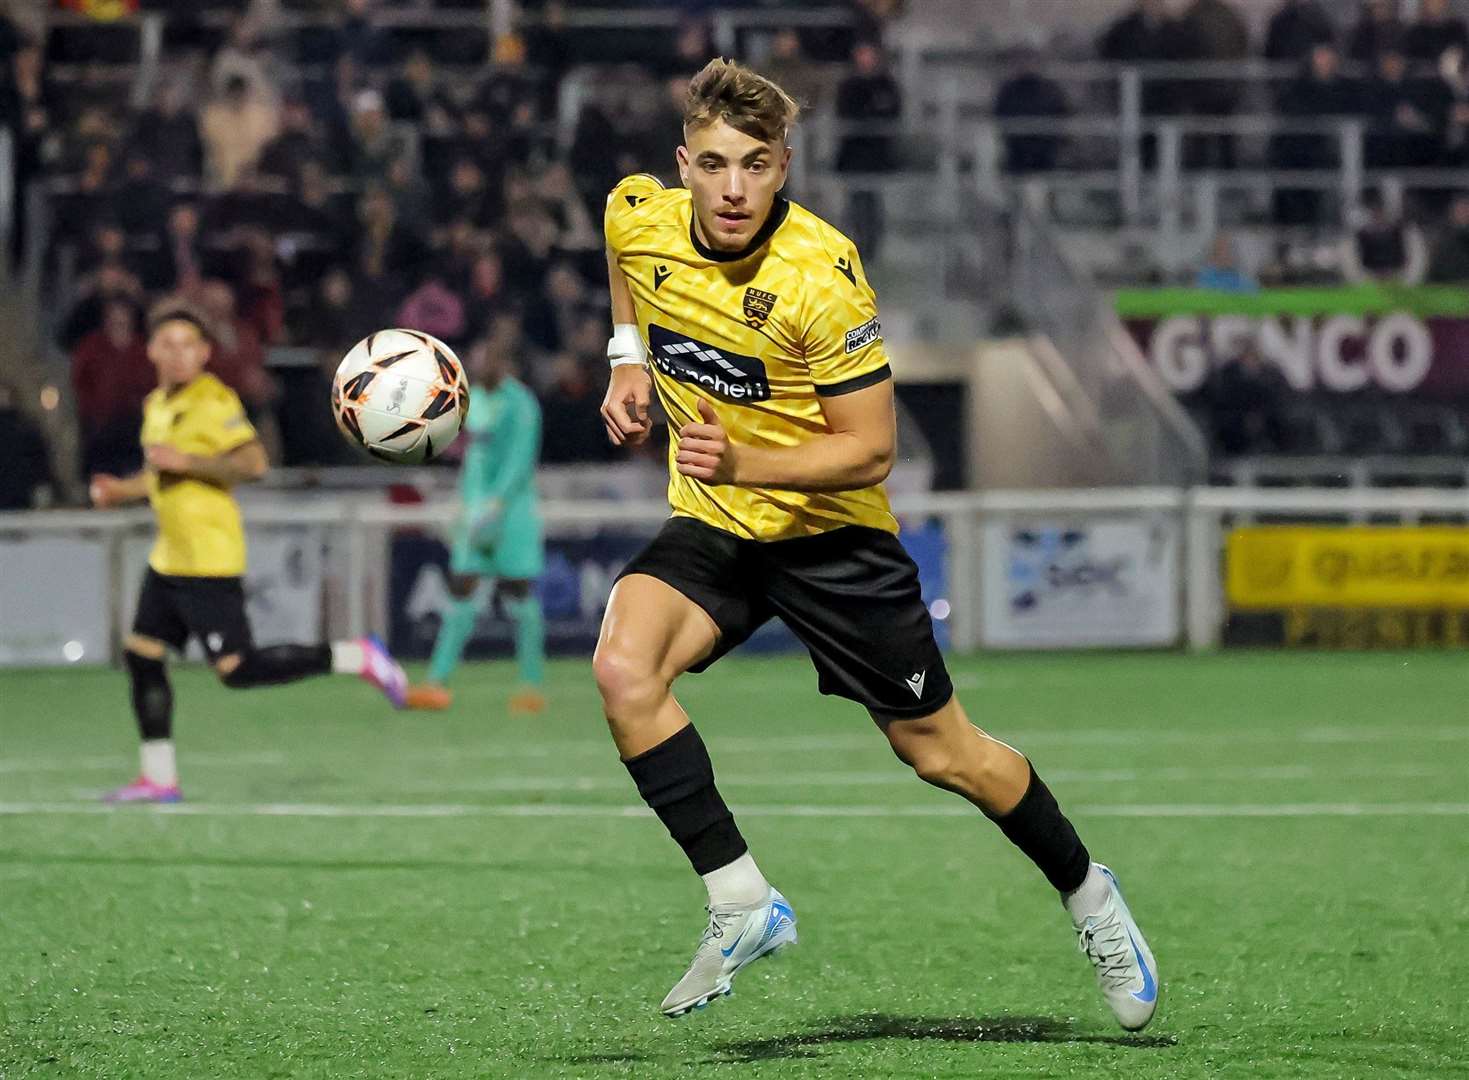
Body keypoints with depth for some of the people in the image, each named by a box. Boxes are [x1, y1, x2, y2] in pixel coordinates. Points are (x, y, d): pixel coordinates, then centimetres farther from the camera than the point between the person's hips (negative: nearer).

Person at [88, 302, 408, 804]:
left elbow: (253, 463, -23)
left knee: (237, 668, -13)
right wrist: (123, 490, 17)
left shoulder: (214, 401, -13)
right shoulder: (157, 405, 15)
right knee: (141, 655, 8)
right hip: (170, 557, 9)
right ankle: (158, 776, 15)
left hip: (209, 561, -9)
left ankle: (356, 658, -4)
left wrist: (184, 461, -23)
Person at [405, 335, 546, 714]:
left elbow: (520, 462, -16)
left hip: (513, 508, -7)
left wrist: (495, 506, -22)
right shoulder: (476, 399, 14)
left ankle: (533, 683, 4)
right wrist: (469, 504, 12)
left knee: (518, 593, -5)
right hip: (480, 508, 7)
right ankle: (438, 682, -3)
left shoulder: (519, 403, -11)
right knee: (461, 590, 1)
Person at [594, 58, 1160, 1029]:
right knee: (624, 669, -26)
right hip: (711, 529, 4)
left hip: (829, 531, -4)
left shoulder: (822, 276, -26)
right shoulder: (638, 217, -11)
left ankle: (1087, 894, 34)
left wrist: (745, 463, -33)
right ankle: (741, 905, -16)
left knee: (939, 751, 7)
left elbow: (870, 448, -20)